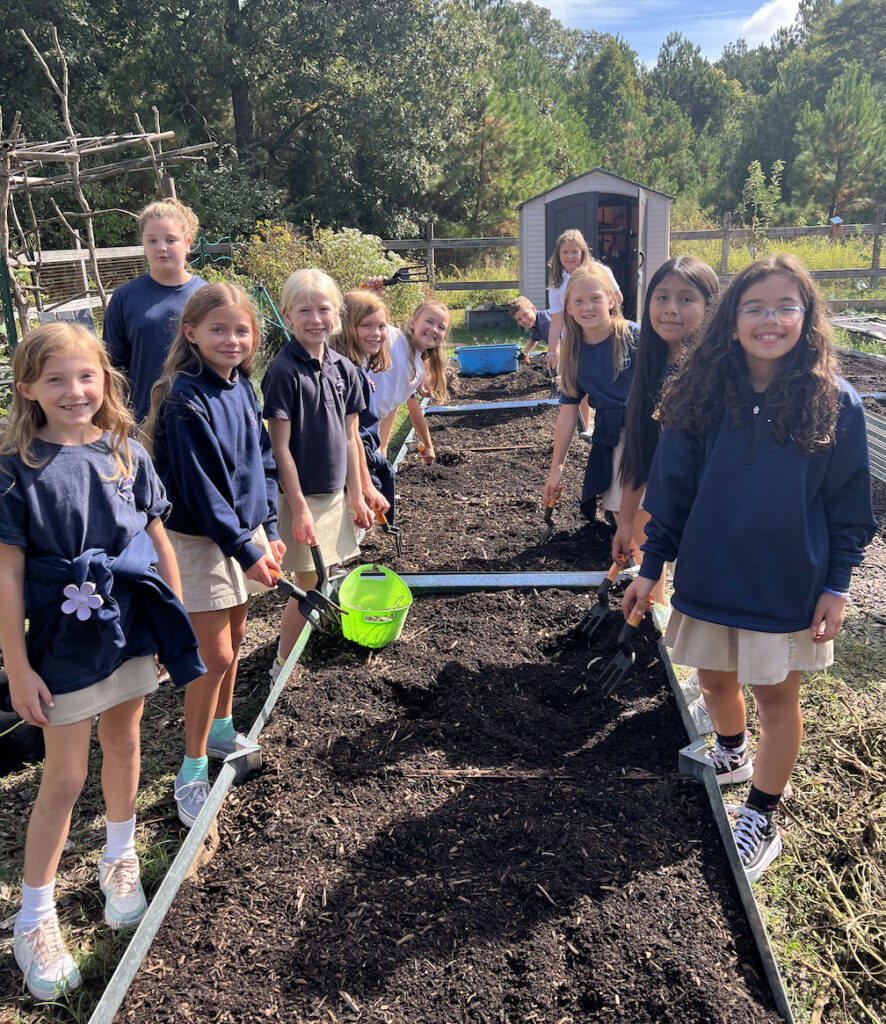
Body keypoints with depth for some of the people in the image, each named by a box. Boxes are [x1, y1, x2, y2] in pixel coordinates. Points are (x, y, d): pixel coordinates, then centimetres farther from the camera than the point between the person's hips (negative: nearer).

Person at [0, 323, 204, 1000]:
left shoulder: (126, 454, -2)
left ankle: (120, 860, 44)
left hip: (132, 628, 4)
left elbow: (159, 541, 4)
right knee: (65, 778, 6)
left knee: (124, 745, 20)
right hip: (64, 641, -3)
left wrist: (179, 625, 5)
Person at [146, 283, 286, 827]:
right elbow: (199, 489, -22)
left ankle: (221, 728, 41)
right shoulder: (186, 401, -20)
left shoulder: (242, 387, 3)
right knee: (215, 656, -1)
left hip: (246, 532, 7)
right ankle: (192, 768, 16)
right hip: (203, 542, -7)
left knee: (235, 640, 19)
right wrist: (245, 551, -20)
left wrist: (269, 531, 4)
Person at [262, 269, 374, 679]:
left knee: (321, 582, 14)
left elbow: (349, 438, 9)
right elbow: (280, 447, -15)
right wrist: (299, 507, -16)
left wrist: (357, 498, 9)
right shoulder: (284, 371, -14)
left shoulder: (344, 369, 5)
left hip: (334, 494, 6)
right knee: (309, 584, 1)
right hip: (300, 496, -6)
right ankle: (282, 668, 20)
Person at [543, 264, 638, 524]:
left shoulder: (634, 336, -9)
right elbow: (567, 413, 10)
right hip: (611, 439, 4)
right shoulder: (573, 354, 4)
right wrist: (556, 468, 12)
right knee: (621, 513, 3)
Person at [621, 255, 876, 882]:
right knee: (715, 679, 18)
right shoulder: (703, 396, -6)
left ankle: (762, 820, 28)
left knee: (776, 693, 11)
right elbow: (672, 487, 0)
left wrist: (837, 584, -5)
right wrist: (652, 567, 1)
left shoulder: (836, 404, -10)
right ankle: (732, 754, 50)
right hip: (709, 574, 3)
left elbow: (850, 505, -2)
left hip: (788, 584, -2)